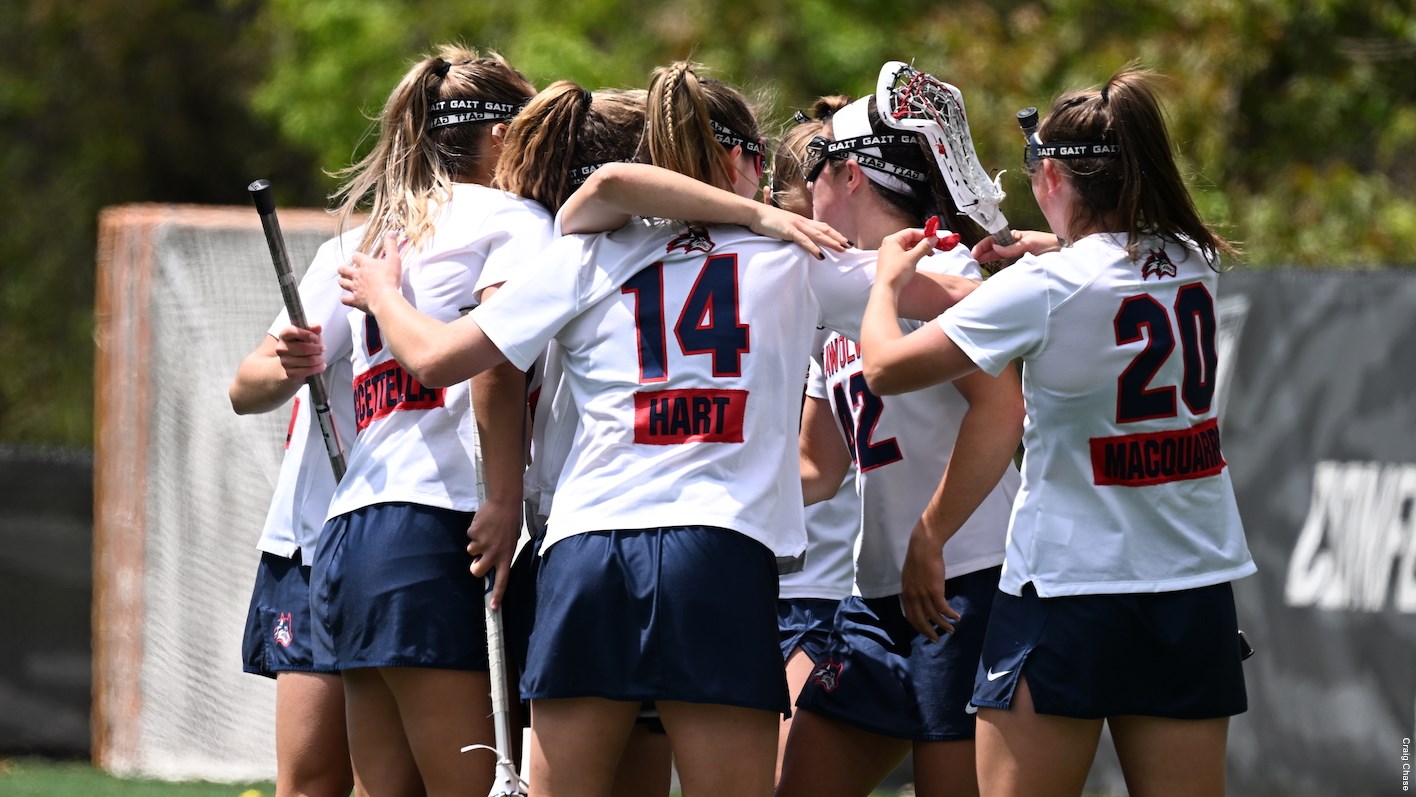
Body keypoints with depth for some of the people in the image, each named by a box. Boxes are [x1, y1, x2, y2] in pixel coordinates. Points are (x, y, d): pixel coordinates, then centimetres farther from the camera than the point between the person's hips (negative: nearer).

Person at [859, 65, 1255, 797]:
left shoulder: (1043, 289, -13)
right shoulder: (1194, 263, 4)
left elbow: (885, 368, -9)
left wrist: (887, 280, 8)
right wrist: (1054, 250, 23)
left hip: (1068, 588, -5)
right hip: (1196, 586, 5)